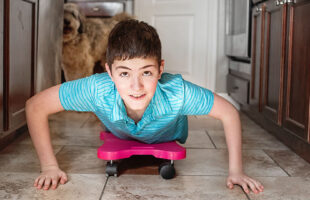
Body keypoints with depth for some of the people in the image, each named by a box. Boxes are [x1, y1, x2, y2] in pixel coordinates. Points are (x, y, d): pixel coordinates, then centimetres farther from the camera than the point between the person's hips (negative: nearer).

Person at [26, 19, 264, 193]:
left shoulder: (177, 93, -49)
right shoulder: (97, 90, -49)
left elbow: (229, 113, -33)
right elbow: (35, 106, -36)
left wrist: (236, 171, -34)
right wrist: (50, 166, -35)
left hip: (168, 137, -1)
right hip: (121, 137, 1)